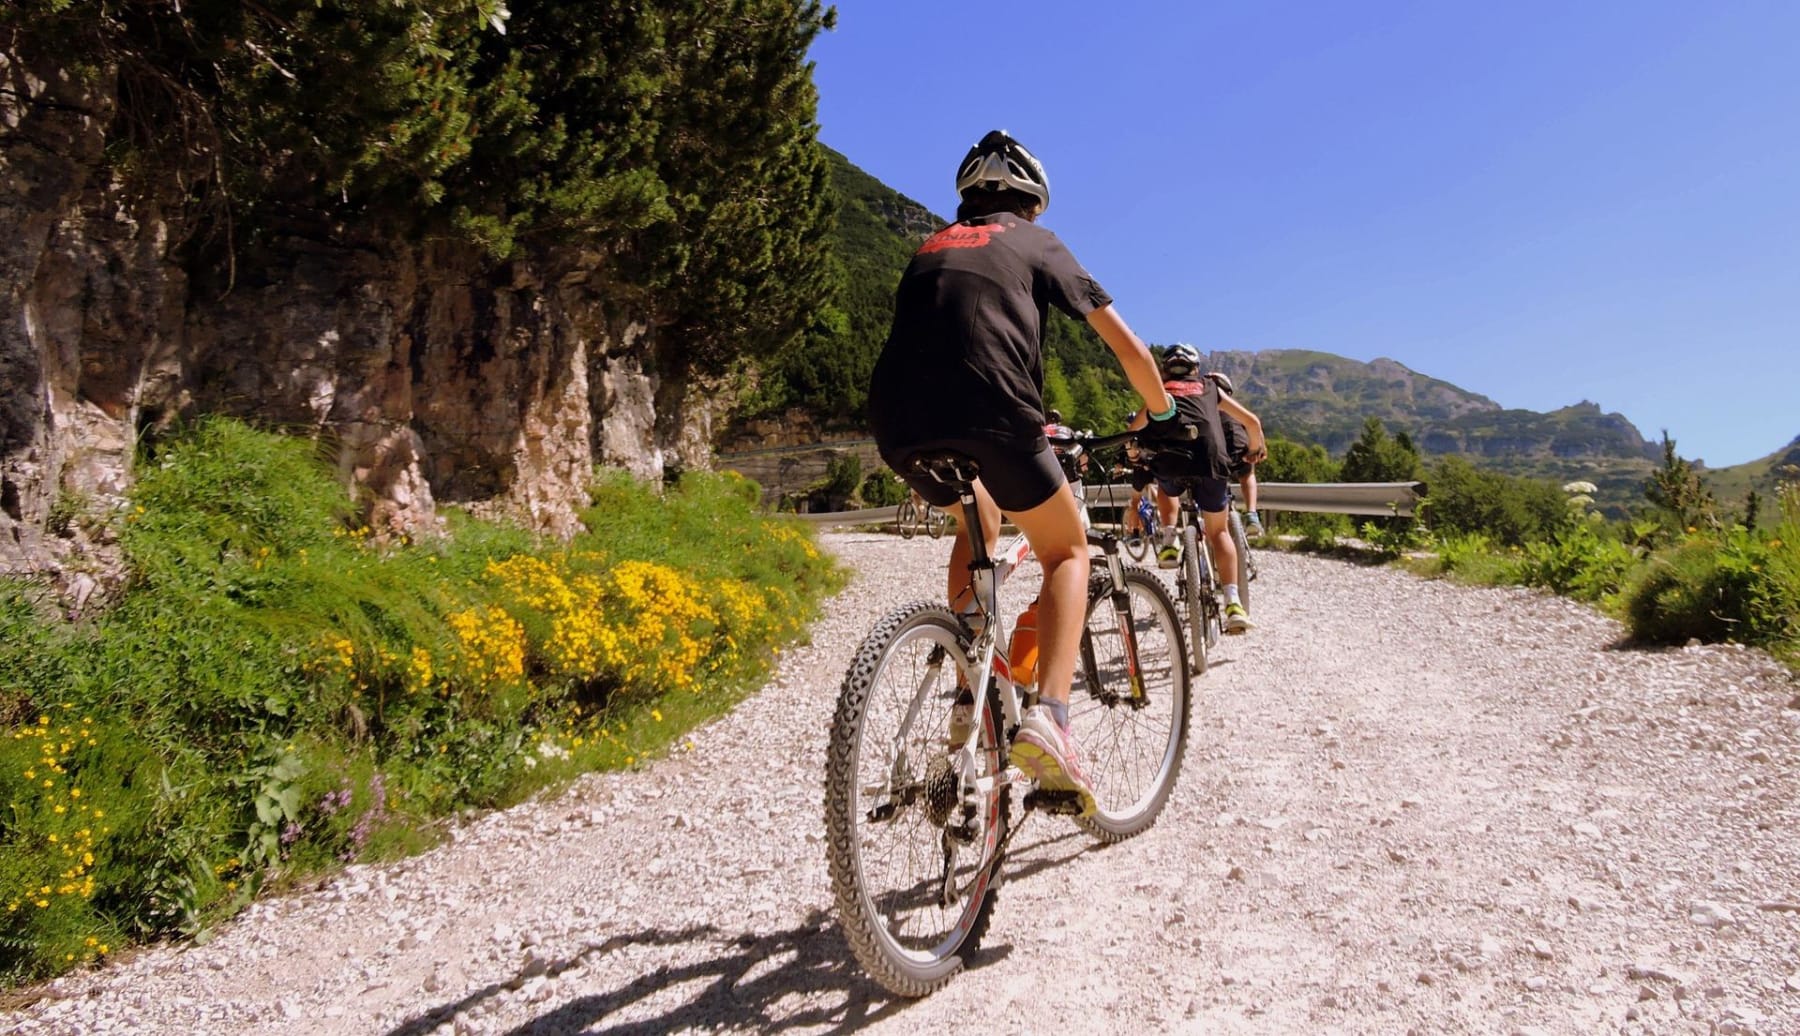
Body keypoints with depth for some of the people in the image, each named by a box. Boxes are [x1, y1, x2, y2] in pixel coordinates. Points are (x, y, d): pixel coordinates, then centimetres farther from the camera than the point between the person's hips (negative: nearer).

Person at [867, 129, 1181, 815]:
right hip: (989, 417, -4)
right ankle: (1047, 718, -4)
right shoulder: (1037, 243, 20)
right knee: (1068, 552, 16)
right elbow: (1126, 347, 17)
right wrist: (1161, 412, 35)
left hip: (897, 426, 5)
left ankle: (973, 694, 24)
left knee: (979, 528, 32)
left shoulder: (930, 249, 32)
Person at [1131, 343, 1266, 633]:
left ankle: (1169, 543, 14)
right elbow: (1252, 421, 29)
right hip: (1210, 460, 0)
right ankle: (1233, 603, 2)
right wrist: (1257, 448, 48)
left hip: (1169, 459, 0)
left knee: (1167, 490, 37)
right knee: (1219, 532, 16)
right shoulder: (1210, 388, 30)